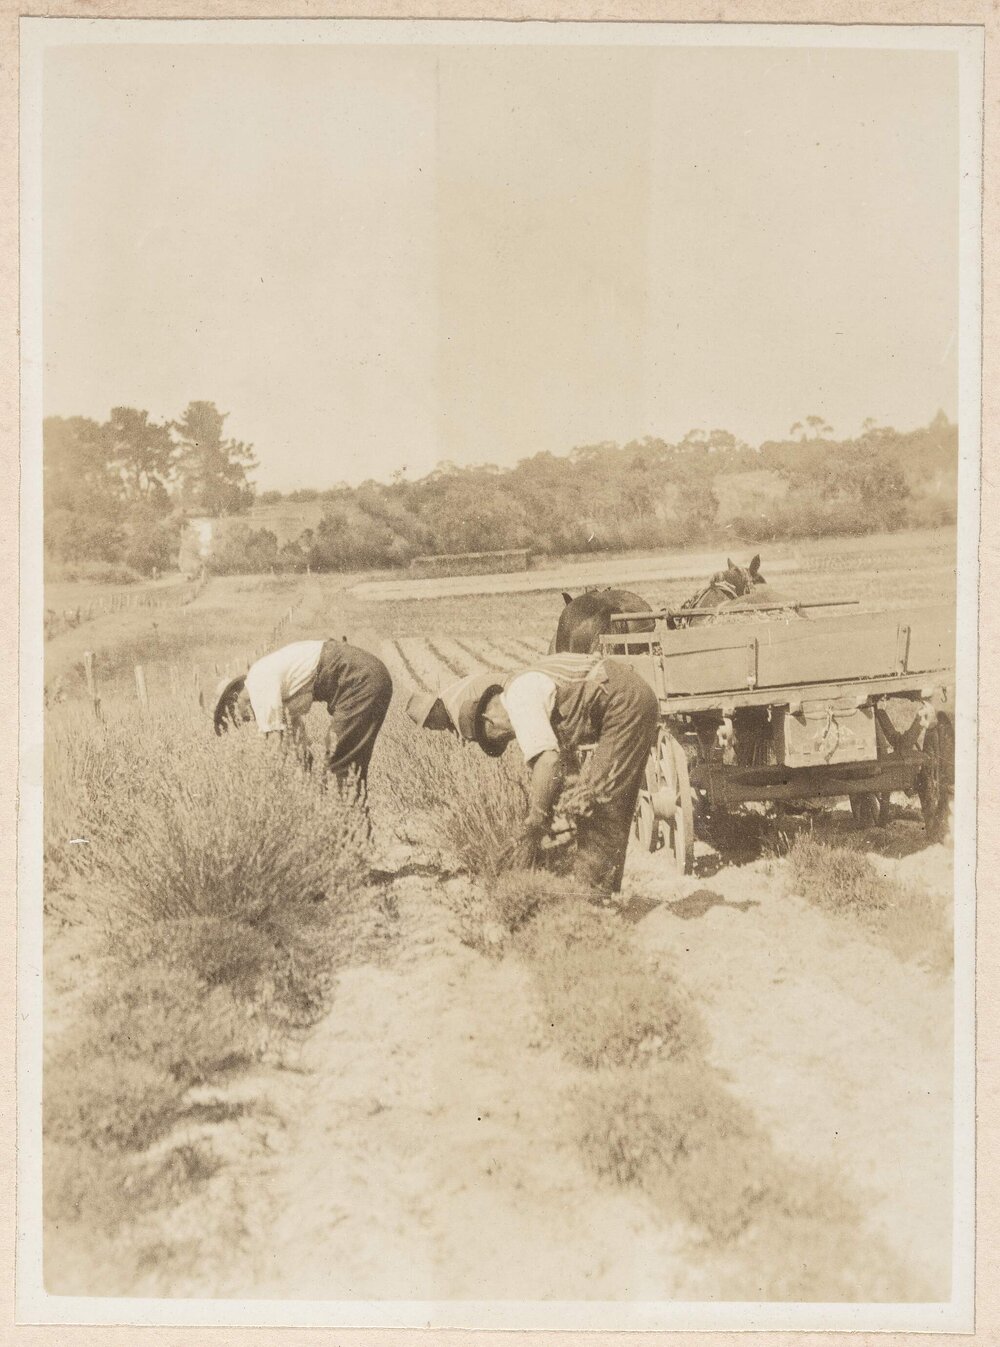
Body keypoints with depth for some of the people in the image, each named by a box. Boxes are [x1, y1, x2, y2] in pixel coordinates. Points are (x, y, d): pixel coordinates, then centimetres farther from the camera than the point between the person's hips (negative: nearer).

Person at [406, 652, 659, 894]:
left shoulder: (520, 700, -19)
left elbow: (548, 760, -30)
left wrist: (530, 838, -28)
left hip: (626, 703, -10)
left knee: (597, 804, -9)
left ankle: (589, 892, -7)